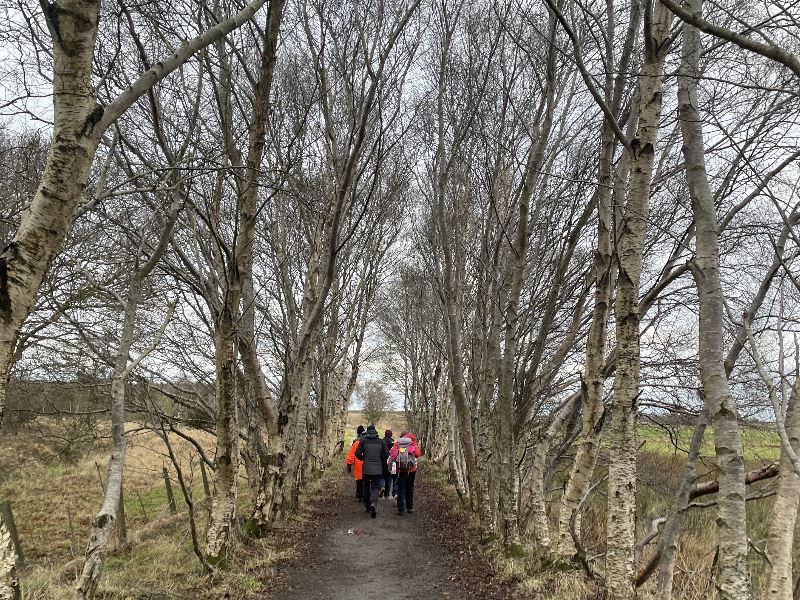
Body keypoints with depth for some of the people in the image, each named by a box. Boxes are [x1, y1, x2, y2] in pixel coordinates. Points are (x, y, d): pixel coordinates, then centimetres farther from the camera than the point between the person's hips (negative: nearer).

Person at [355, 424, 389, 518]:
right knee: (375, 487, 5)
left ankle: (367, 506, 25)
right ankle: (372, 503, -20)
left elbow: (357, 453, -7)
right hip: (378, 469, 0)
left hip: (366, 469, 1)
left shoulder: (363, 441, -2)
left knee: (366, 487, 17)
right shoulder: (381, 441, 0)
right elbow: (386, 455, -4)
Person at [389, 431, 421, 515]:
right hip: (411, 470, 0)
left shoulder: (397, 444, -1)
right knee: (409, 489, 14)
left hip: (400, 470, 0)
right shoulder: (412, 443, -3)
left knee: (400, 489, 6)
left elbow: (392, 455, -7)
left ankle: (401, 509, 2)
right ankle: (409, 508, 20)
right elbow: (417, 454, -5)